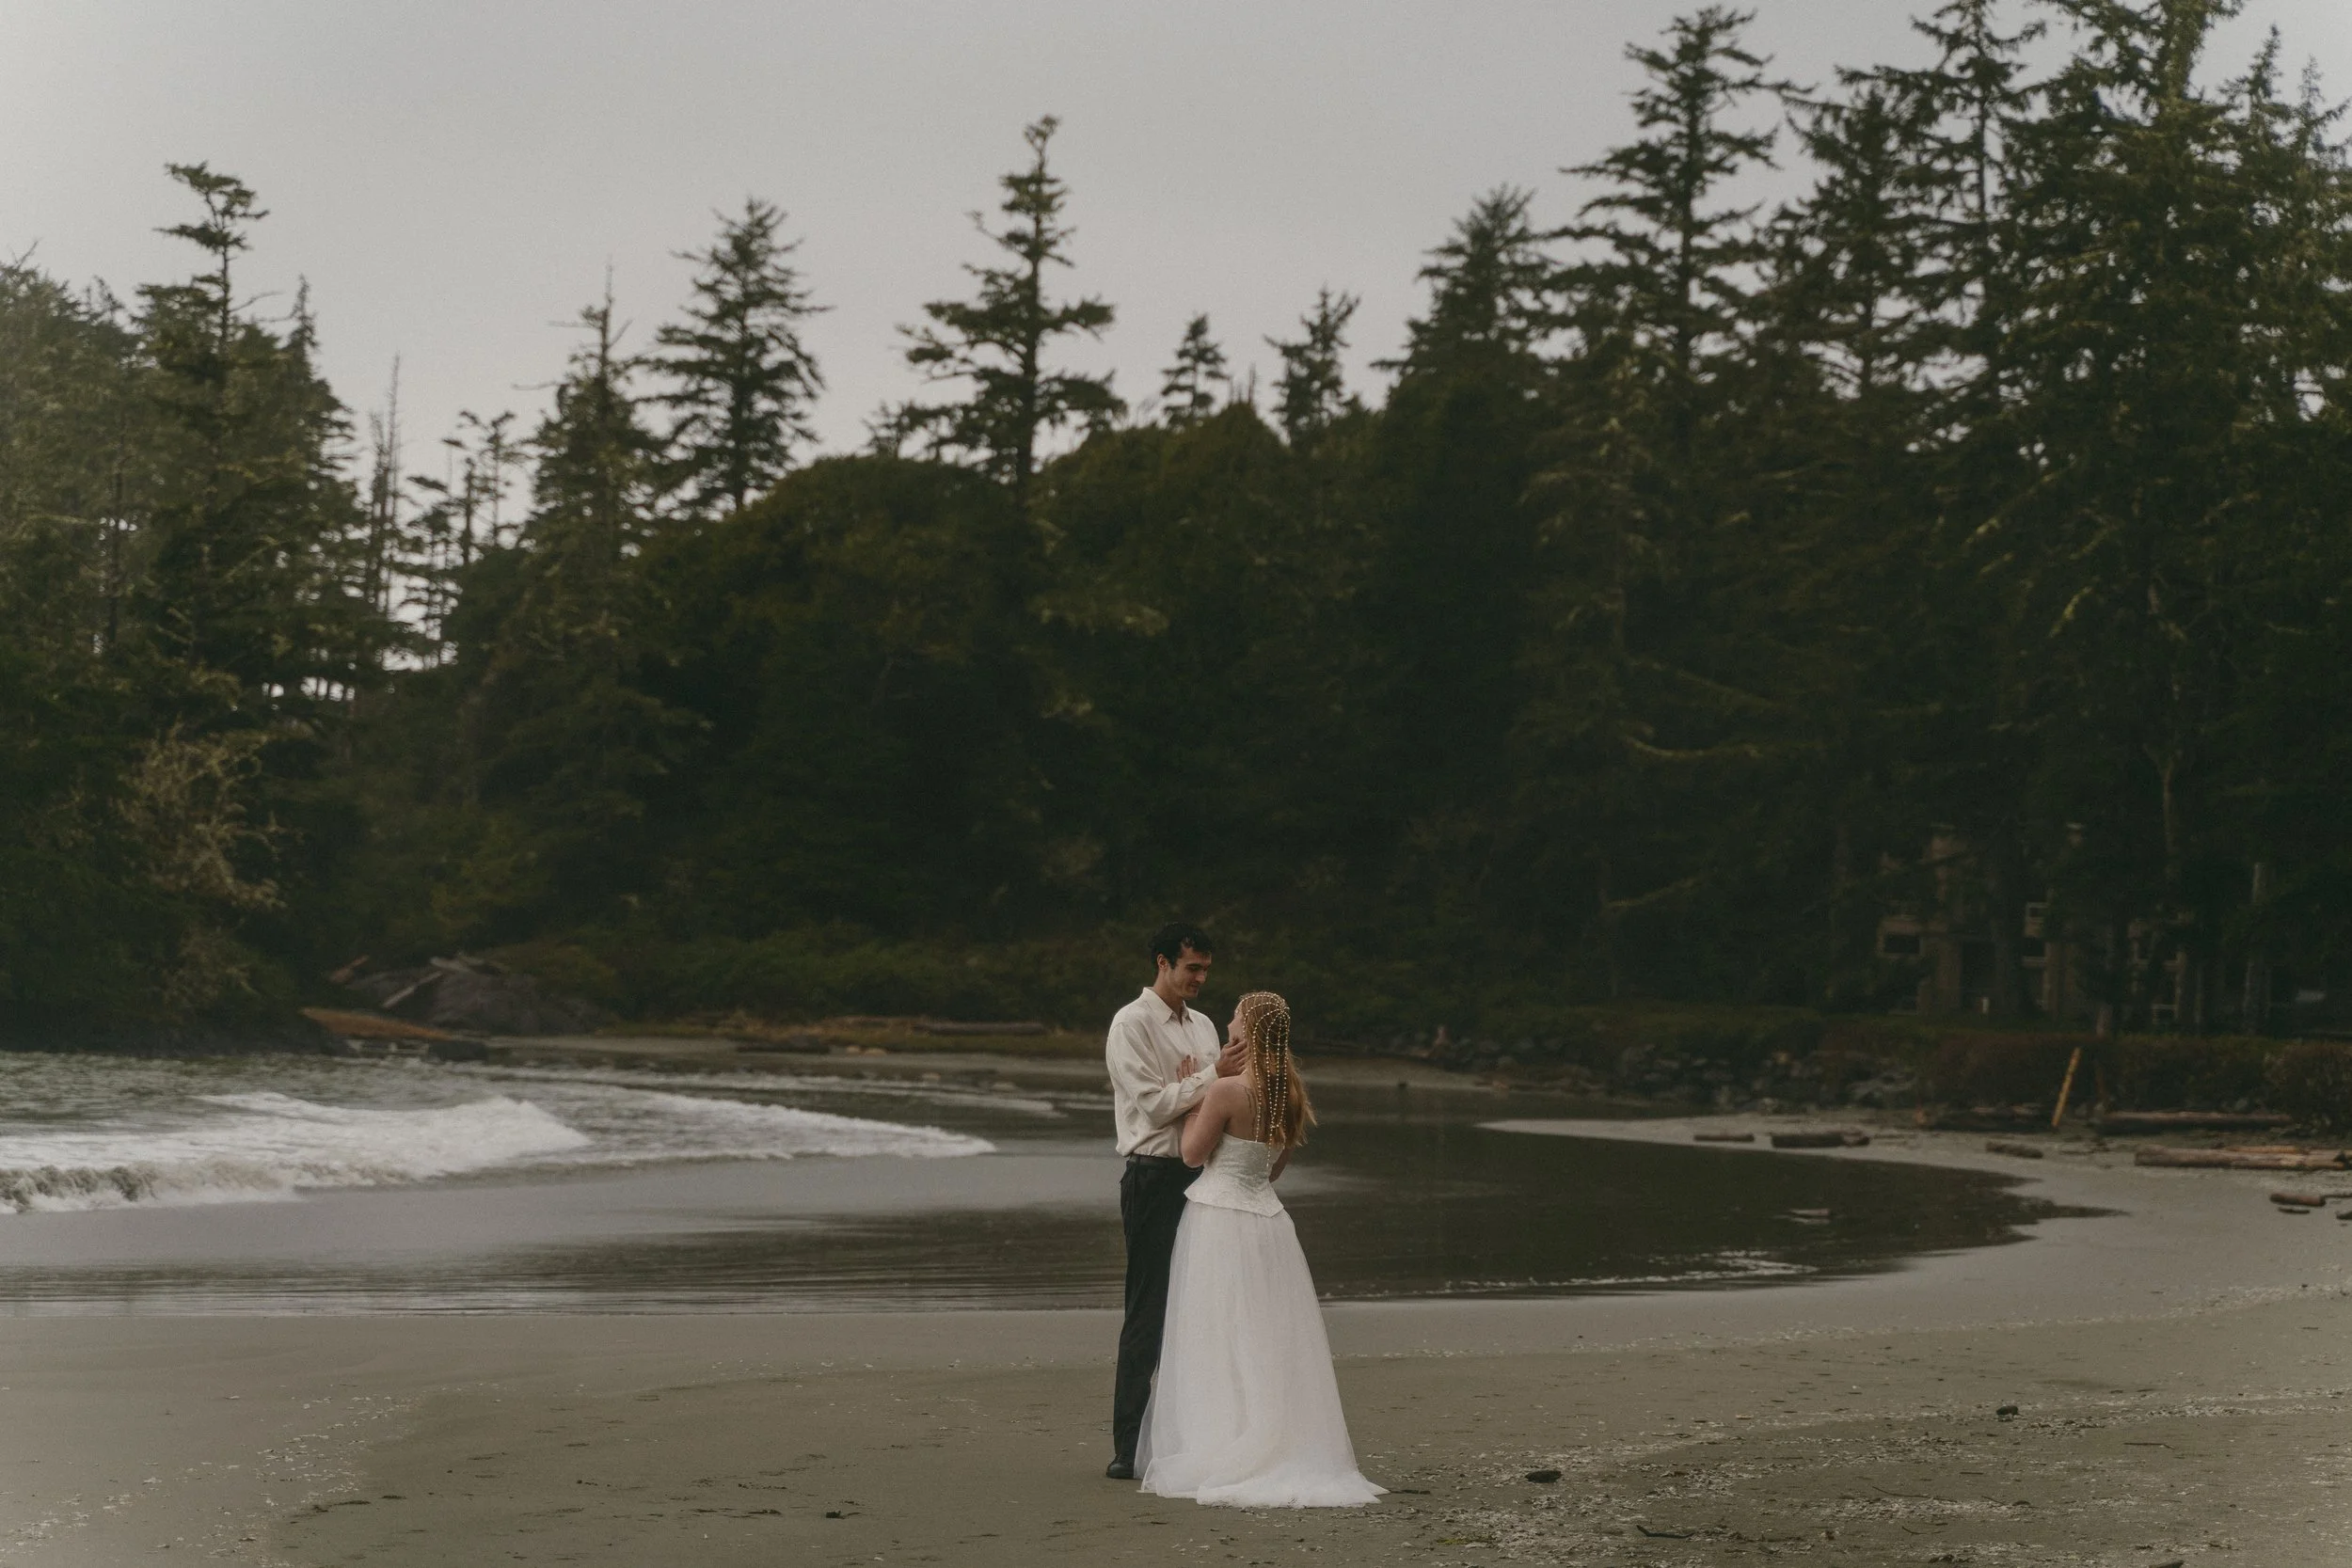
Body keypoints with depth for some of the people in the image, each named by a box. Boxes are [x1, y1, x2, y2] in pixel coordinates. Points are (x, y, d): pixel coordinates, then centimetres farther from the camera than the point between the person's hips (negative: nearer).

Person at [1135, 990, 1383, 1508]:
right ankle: (1289, 1451, 11)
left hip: (1219, 1218, -6)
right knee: (1272, 1345, 11)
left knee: (1217, 1345, 0)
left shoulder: (1227, 1090, -18)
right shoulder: (1291, 1094, 4)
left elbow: (1194, 1153, -7)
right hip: (1266, 1215, 6)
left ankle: (1212, 1460, 1)